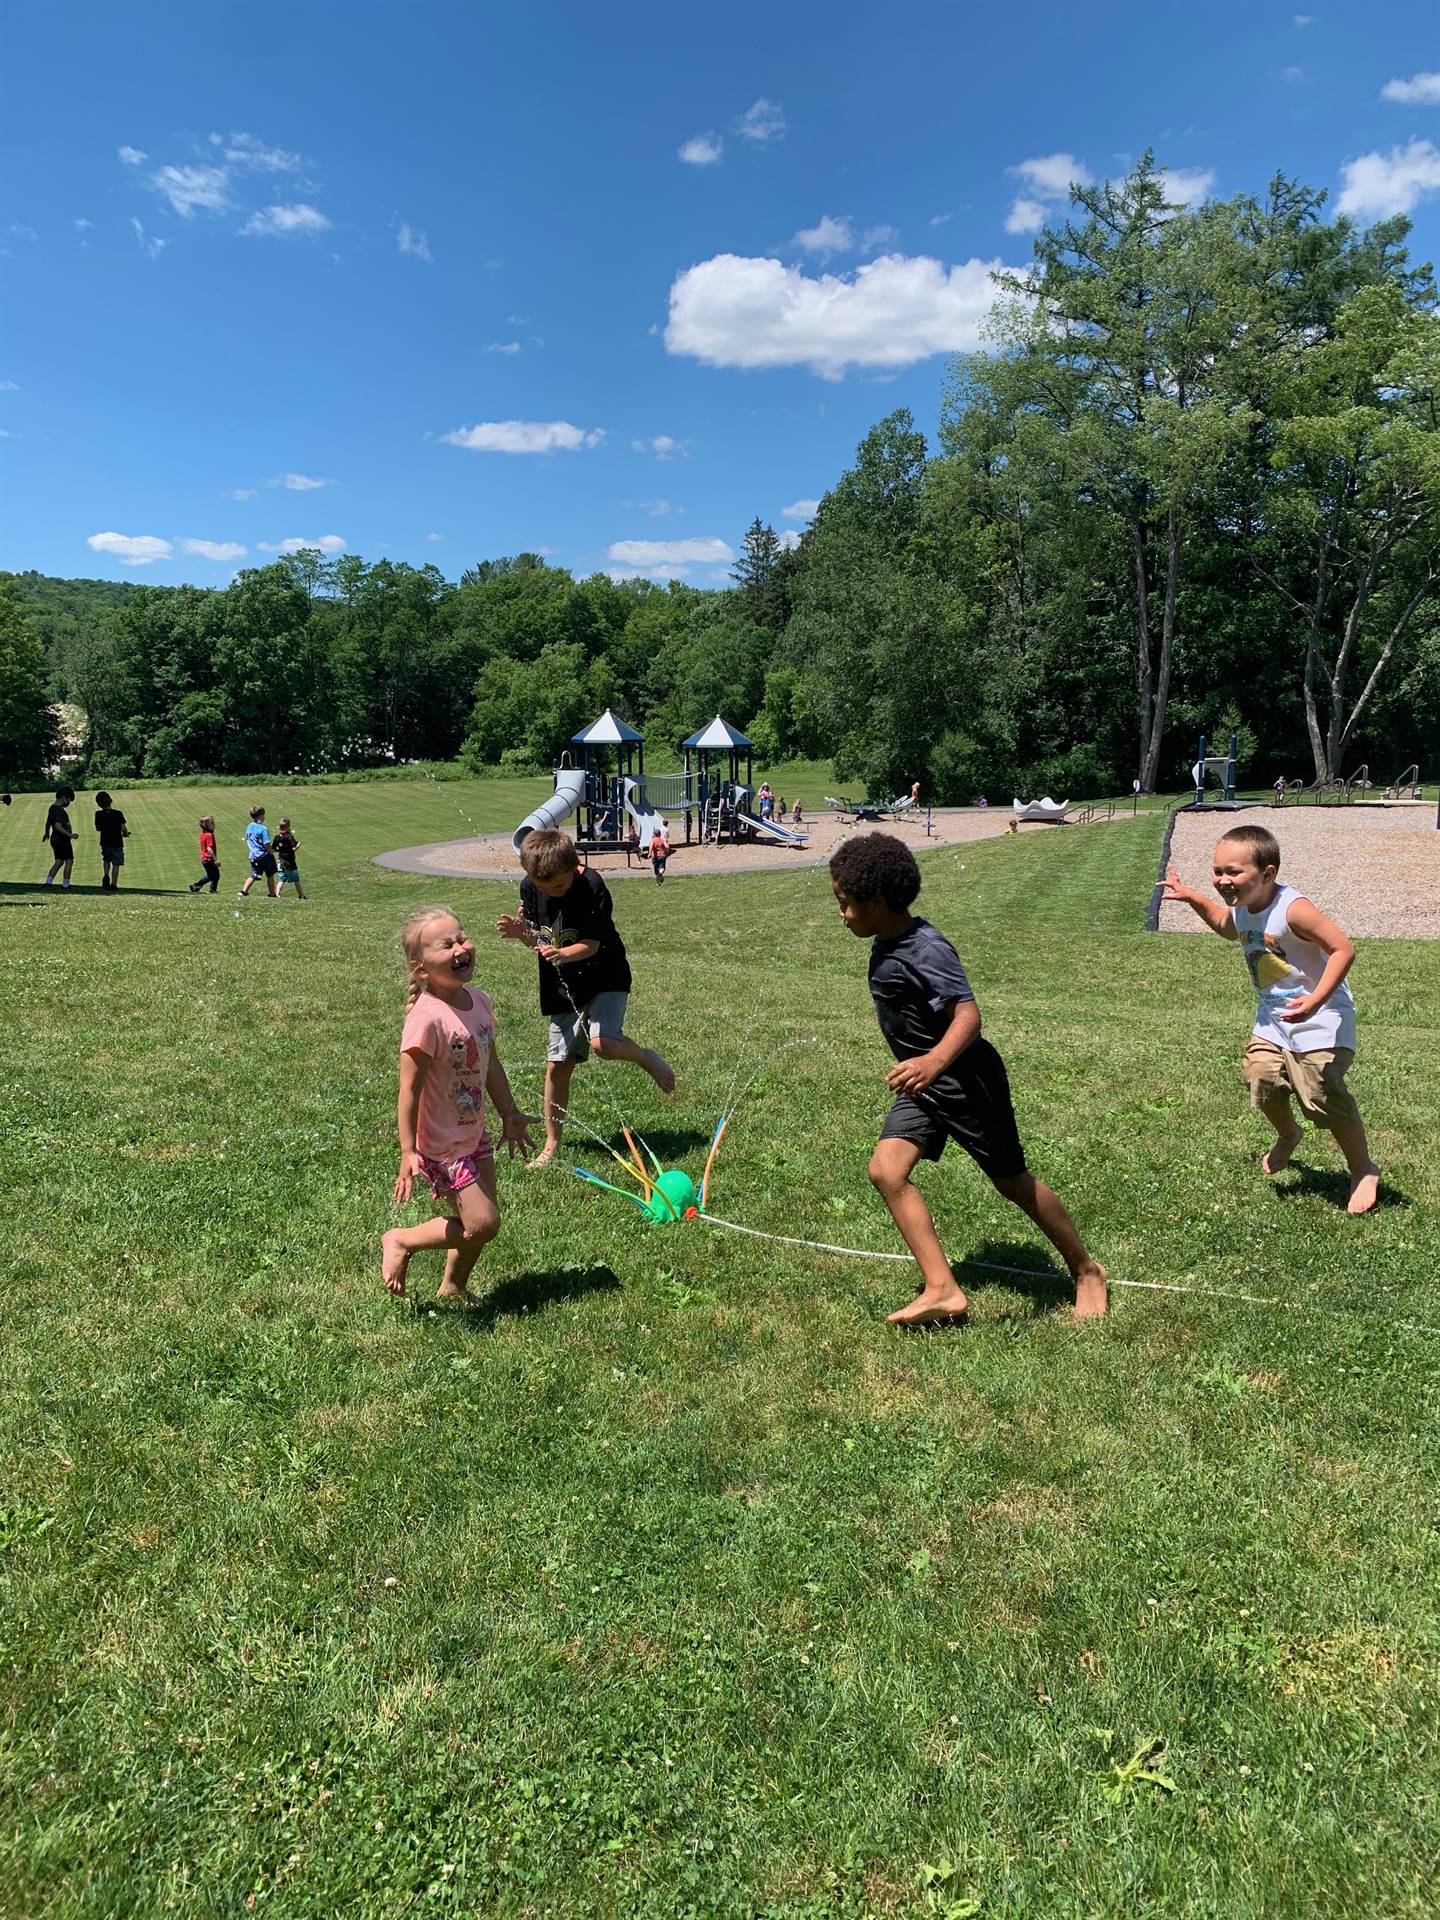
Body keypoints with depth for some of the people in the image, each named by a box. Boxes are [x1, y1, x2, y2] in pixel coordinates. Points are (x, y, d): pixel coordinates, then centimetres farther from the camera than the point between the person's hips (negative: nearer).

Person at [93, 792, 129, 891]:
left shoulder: (98, 814, -4)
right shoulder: (118, 814, -14)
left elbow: (97, 828, 6)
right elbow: (123, 828, -16)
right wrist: (126, 834, 5)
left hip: (105, 842, 3)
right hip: (117, 842, -3)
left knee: (106, 860, 25)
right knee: (116, 864, 5)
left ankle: (106, 875, 2)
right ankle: (113, 884, 5)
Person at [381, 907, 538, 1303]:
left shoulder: (479, 1001, -2)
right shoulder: (427, 1018, -26)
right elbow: (409, 1090, -23)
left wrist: (510, 1115, 19)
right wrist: (407, 1153, -22)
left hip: (474, 1135, 8)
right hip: (441, 1146, -8)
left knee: (481, 1220, 16)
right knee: (482, 1223, -6)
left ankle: (453, 1286, 39)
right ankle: (401, 1242, 15)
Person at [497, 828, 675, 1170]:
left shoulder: (591, 888, -22)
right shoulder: (530, 887, -6)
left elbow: (591, 945, -22)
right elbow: (537, 940, 4)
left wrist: (564, 954, -41)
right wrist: (521, 931, -18)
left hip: (605, 978, -5)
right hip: (563, 988, 5)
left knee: (602, 1042, -29)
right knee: (557, 1064, 5)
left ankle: (646, 1057, 4)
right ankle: (552, 1143, 19)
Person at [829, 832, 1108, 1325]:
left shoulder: (926, 952, -25)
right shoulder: (888, 944, 4)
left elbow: (968, 1014, -34)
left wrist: (936, 1061, -52)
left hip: (966, 1080, -8)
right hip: (923, 1085, 8)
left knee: (1013, 1181, 7)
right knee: (886, 1169, -10)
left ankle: (1086, 1271, 30)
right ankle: (942, 1290, -8)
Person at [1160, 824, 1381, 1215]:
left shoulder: (1293, 910, -28)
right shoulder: (1242, 908, -2)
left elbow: (1344, 949, -27)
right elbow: (1227, 926, 23)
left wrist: (1315, 1000, -35)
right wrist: (1192, 897, 12)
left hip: (1320, 1020, -7)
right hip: (1273, 1017, 8)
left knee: (1325, 1095, -8)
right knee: (1262, 1078, 1)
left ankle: (1364, 1170, 14)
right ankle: (1288, 1136, 33)